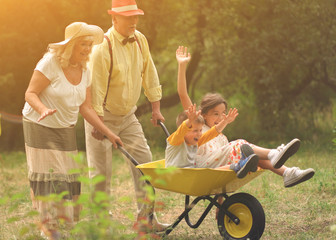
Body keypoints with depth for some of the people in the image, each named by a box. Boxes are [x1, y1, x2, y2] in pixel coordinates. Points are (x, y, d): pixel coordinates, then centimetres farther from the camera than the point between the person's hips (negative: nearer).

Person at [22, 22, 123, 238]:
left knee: (68, 178, 4)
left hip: (66, 130, 6)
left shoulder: (85, 71, 2)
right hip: (40, 126, -6)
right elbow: (30, 93, -17)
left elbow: (86, 108, 4)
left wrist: (108, 133, 0)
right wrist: (43, 109, -38)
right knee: (48, 177, -6)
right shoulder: (51, 63, -17)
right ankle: (49, 227, 1)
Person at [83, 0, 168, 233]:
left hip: (127, 114, 6)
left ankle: (145, 215, 7)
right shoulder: (103, 47, -23)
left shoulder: (140, 40, -2)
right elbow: (96, 87, -22)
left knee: (144, 160, 1)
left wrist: (156, 108, 7)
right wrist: (97, 124, -22)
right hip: (103, 117, -6)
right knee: (102, 170, -1)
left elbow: (149, 74, 8)